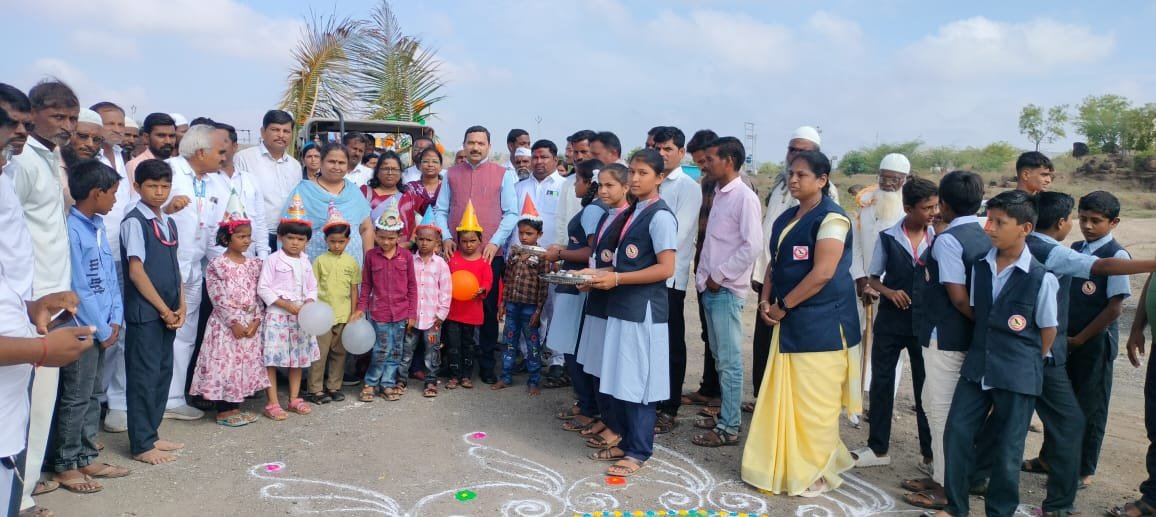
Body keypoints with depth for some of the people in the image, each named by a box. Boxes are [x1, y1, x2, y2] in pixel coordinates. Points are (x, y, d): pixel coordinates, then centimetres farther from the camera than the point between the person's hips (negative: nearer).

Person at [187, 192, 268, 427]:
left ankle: (235, 407, 23)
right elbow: (218, 298, -13)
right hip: (226, 324, -6)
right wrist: (234, 322, -16)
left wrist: (256, 320, -4)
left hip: (250, 324, 6)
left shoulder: (254, 264, 7)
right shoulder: (217, 265, -9)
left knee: (244, 363, 11)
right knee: (224, 363, -1)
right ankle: (223, 411, 10)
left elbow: (258, 294, 6)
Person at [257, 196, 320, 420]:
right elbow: (263, 288, -12)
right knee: (272, 360, -4)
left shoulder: (305, 262, 9)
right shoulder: (273, 260, -7)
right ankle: (272, 404, 3)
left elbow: (312, 288, 13)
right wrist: (288, 305, -17)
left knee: (299, 358, 12)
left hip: (300, 316, 6)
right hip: (277, 315, -6)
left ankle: (294, 399, 25)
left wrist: (308, 305, -7)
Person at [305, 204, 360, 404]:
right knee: (320, 352, -1)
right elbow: (313, 287, -2)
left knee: (339, 352, 11)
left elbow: (354, 289, 7)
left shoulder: (351, 262, 3)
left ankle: (333, 387, 23)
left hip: (343, 315, 3)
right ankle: (315, 390, 8)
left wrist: (353, 313, 5)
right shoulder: (320, 261, -3)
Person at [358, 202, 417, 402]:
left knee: (395, 351, 10)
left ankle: (387, 384, 23)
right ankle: (370, 383, 15)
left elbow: (412, 286, 3)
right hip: (379, 311, -2)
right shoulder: (371, 255, -1)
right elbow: (366, 285, 5)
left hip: (401, 312, 2)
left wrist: (412, 313, 2)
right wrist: (361, 308, 0)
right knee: (382, 350, -2)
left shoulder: (406, 256, -1)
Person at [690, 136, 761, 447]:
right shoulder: (718, 194, 14)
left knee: (729, 361, -2)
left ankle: (729, 427, 6)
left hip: (726, 290, -8)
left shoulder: (744, 197, -12)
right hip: (710, 288, 8)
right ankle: (725, 414, 26)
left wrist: (719, 275, -14)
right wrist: (704, 276, 9)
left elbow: (753, 246, -18)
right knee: (719, 357, 15)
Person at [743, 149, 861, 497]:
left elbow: (823, 273, -20)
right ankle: (787, 466, 25)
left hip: (821, 322, -8)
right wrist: (766, 302, 0)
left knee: (813, 401, 0)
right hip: (789, 322, 8)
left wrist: (783, 305, -14)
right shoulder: (786, 218, 13)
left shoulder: (831, 218, -12)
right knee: (783, 396, 12)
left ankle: (815, 472, 16)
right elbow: (775, 263, 16)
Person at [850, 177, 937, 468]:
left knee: (925, 386, 8)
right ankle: (878, 447, 19)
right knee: (881, 382, 6)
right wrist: (889, 292, -14)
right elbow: (873, 278, 5)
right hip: (890, 320, 0)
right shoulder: (888, 237, -4)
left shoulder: (938, 239, -3)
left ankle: (930, 450, 22)